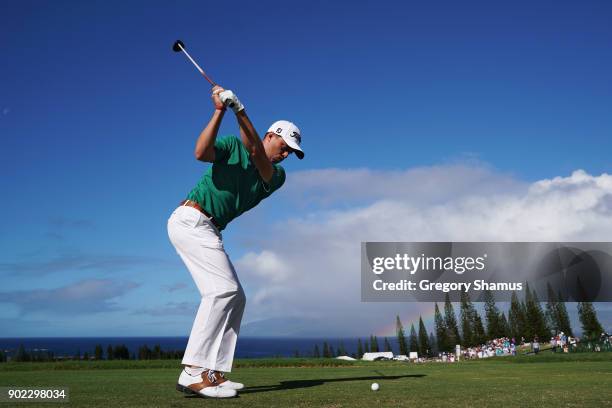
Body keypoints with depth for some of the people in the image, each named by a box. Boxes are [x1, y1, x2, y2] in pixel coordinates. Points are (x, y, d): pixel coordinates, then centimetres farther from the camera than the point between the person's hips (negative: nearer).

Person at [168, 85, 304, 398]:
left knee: (234, 297, 2)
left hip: (209, 231, 8)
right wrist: (219, 111, -22)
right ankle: (193, 373, -23)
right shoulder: (233, 145, 2)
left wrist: (240, 111, -21)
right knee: (223, 289, -20)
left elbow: (257, 157, -10)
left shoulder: (277, 175, 12)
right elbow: (201, 152, -17)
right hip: (191, 218, -8)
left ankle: (214, 373, 2)